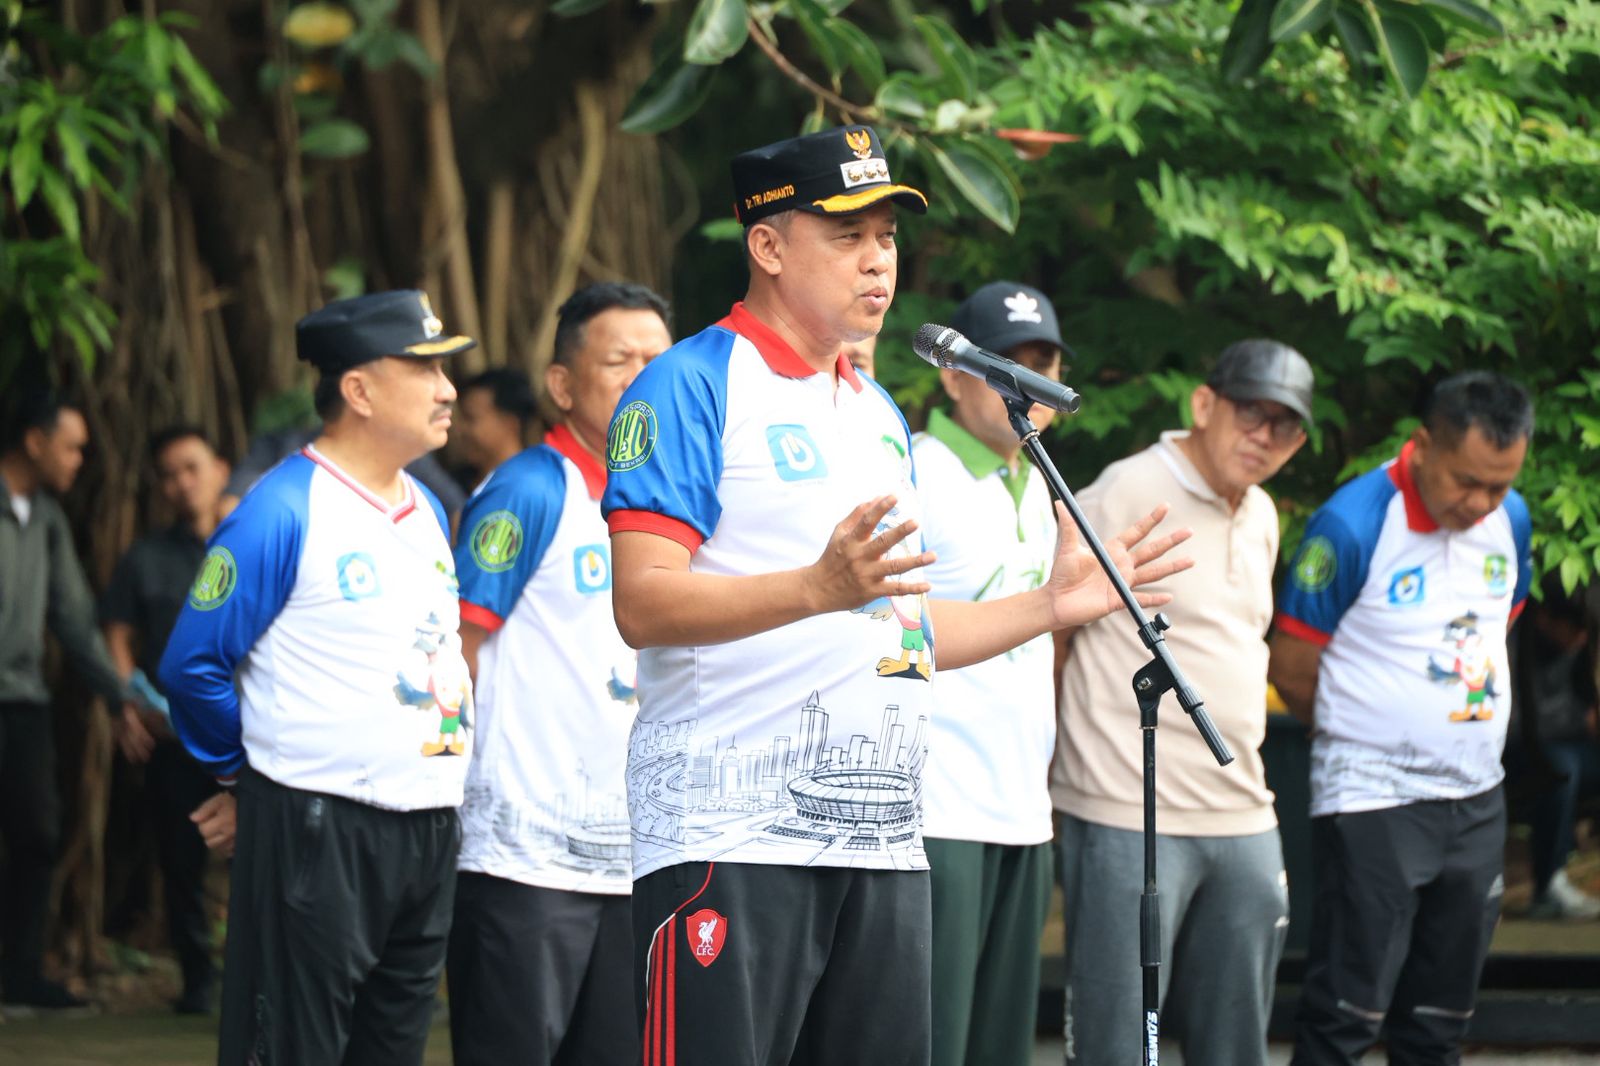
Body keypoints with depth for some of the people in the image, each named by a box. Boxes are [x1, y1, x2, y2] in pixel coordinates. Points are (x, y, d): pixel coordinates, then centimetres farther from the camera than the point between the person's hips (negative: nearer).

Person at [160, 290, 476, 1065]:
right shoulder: (282, 512, -11)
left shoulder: (428, 511, 14)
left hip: (429, 832, 8)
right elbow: (193, 665, -10)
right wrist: (250, 765, 1)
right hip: (316, 830, -8)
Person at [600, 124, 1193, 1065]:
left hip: (882, 838, 8)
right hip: (730, 836, -8)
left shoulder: (879, 414, 22)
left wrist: (1053, 605, 19)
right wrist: (820, 587, -27)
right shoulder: (694, 386, -4)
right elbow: (644, 604, -15)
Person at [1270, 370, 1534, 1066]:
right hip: (1373, 802, -6)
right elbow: (1292, 664, -9)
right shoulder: (1354, 525, -15)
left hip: (1476, 802, 6)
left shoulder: (1510, 520, 4)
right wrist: (1359, 735, 5)